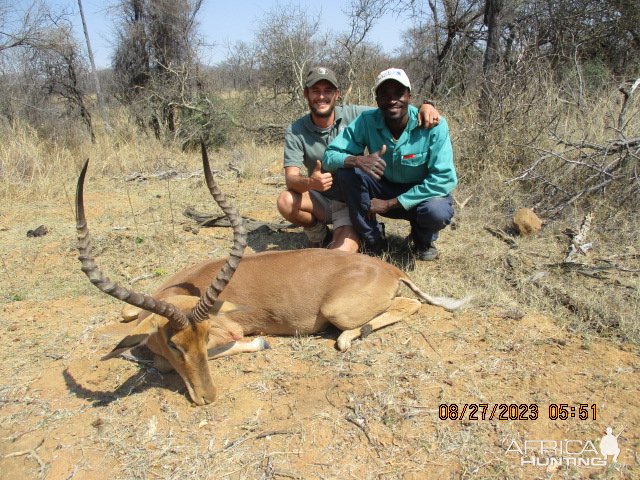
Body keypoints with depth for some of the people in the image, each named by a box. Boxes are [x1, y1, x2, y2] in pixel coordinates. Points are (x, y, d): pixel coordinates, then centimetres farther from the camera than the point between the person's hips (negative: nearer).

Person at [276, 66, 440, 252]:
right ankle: (317, 232, 3)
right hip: (319, 200, 3)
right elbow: (291, 178, -18)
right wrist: (310, 182, -42)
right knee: (285, 201, -27)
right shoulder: (295, 131, -8)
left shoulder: (354, 115, -9)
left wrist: (425, 105, -29)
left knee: (347, 247, -29)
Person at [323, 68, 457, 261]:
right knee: (346, 171, -23)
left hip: (420, 193, -2)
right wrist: (357, 160, -40)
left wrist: (391, 203, -25)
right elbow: (329, 156, -15)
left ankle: (424, 239, 5)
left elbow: (445, 179, -25)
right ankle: (373, 241, -6)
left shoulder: (433, 125, -22)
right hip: (383, 189, 2)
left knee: (438, 212, -36)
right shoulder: (366, 121, -15)